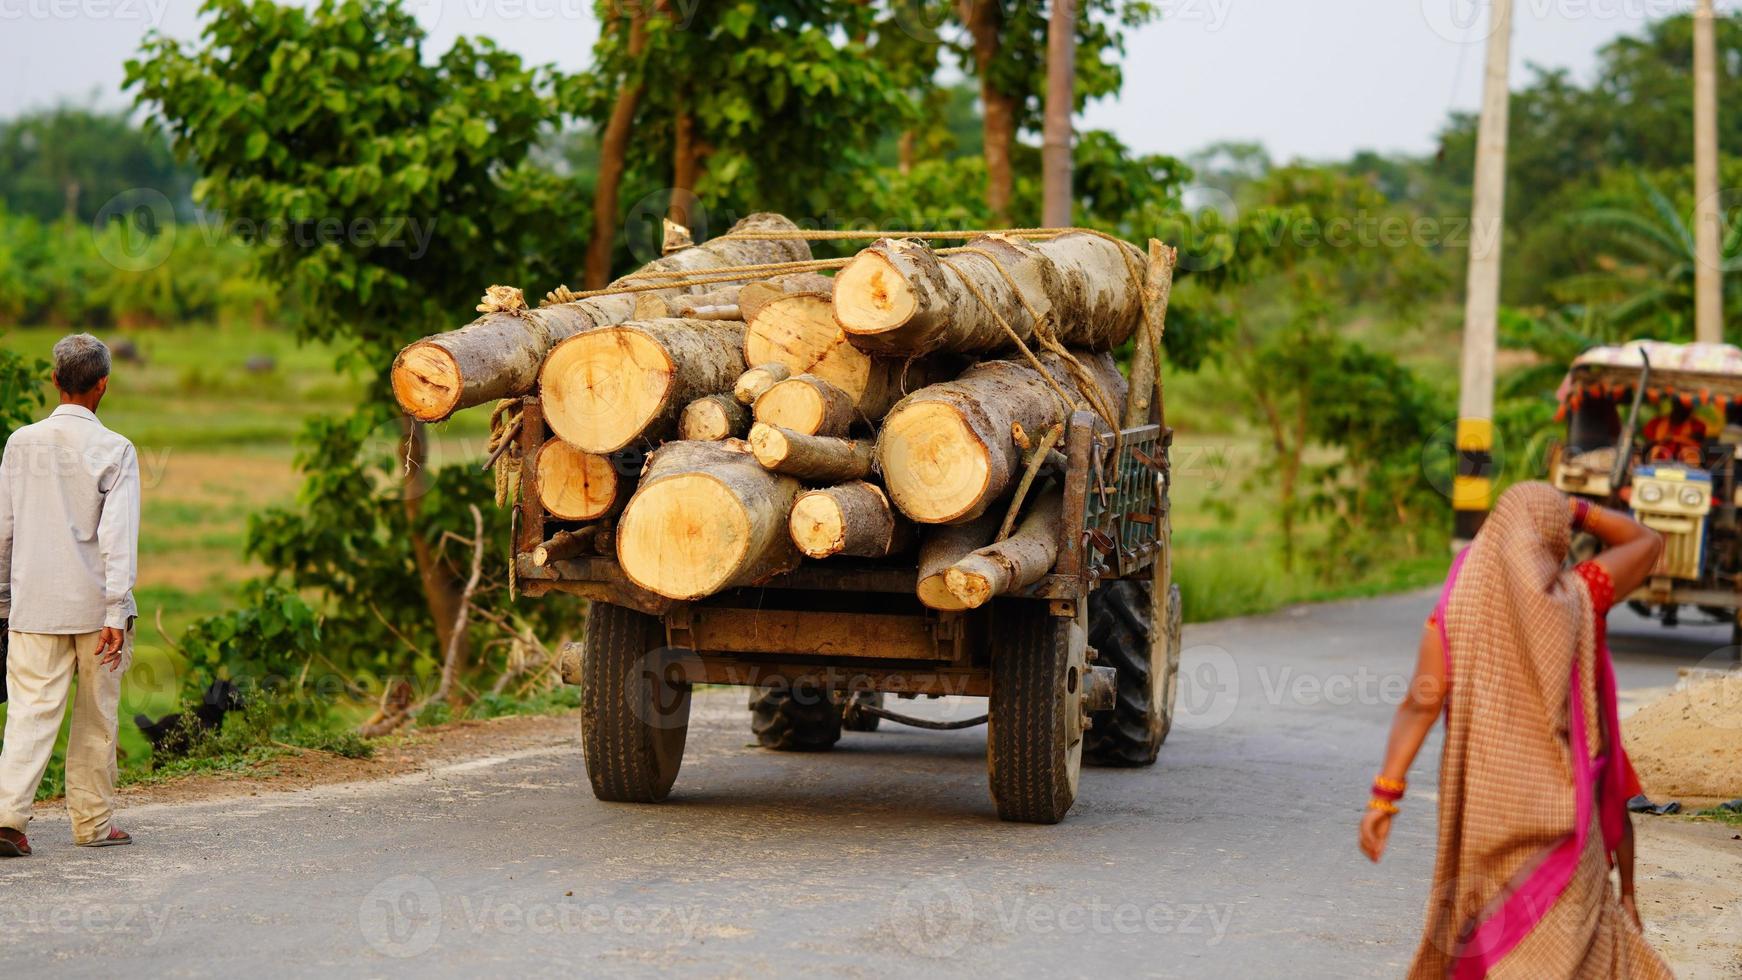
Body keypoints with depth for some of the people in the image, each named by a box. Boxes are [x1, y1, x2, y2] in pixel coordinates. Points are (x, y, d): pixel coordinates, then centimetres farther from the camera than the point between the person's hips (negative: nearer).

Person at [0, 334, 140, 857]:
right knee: (96, 717, 10)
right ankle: (93, 822, 17)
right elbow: (117, 537, -13)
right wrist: (116, 615, -14)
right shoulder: (115, 451, -7)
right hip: (95, 604, -2)